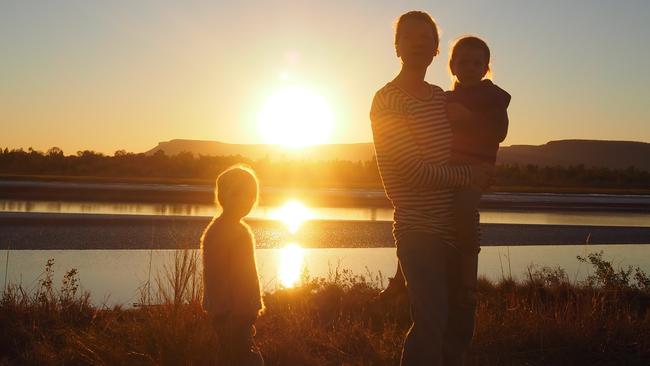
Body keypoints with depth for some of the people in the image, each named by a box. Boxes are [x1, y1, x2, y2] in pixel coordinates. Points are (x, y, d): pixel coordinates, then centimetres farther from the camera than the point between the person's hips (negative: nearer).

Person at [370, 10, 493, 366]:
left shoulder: (441, 97, 13)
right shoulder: (388, 101, -10)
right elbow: (415, 169, -17)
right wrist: (471, 175, -8)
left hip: (453, 228, 8)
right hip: (418, 230, -8)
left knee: (459, 322, 12)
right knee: (431, 323, -15)